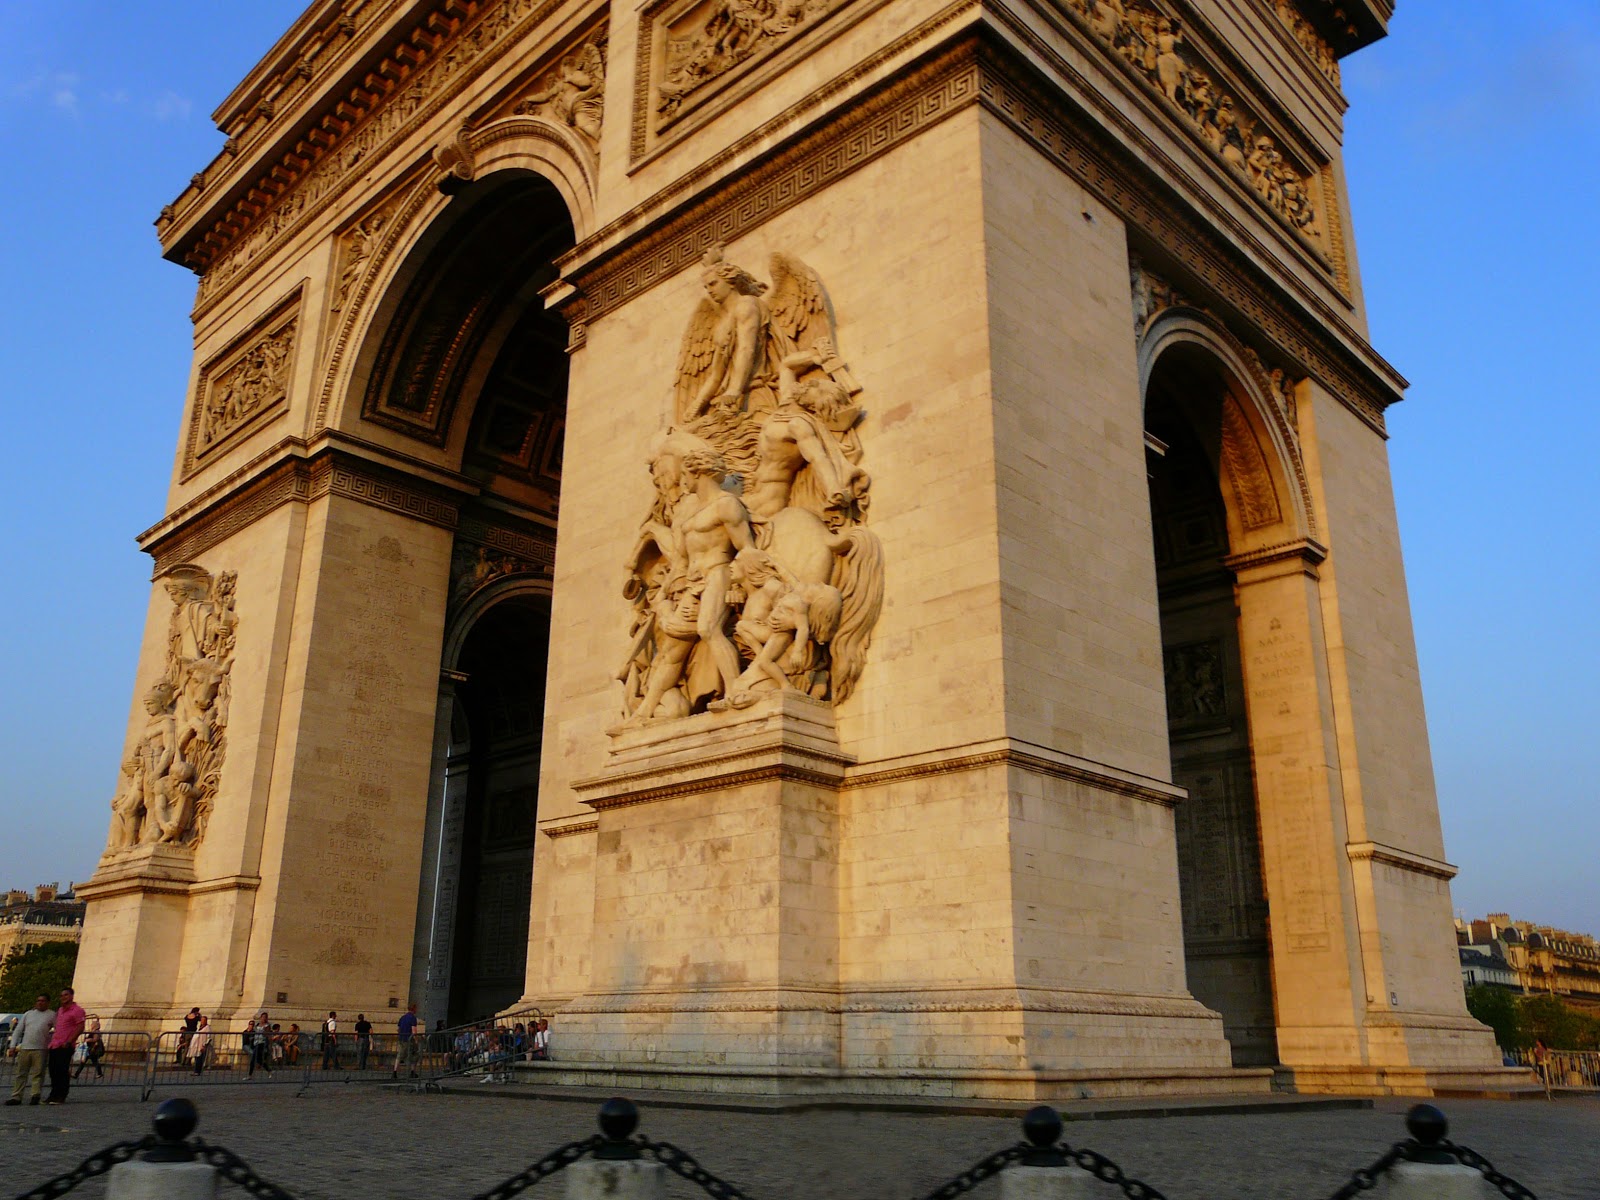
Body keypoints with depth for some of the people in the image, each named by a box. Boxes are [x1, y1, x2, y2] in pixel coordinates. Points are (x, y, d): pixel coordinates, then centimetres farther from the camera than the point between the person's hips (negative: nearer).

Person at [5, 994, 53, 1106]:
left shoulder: (52, 1015, 4)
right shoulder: (28, 1014, 15)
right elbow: (17, 1030, 15)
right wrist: (12, 1046, 6)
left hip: (41, 1049, -4)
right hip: (25, 1048, 4)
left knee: (38, 1074, -4)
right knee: (20, 1073, 5)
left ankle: (36, 1096, 0)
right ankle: (16, 1097, 9)